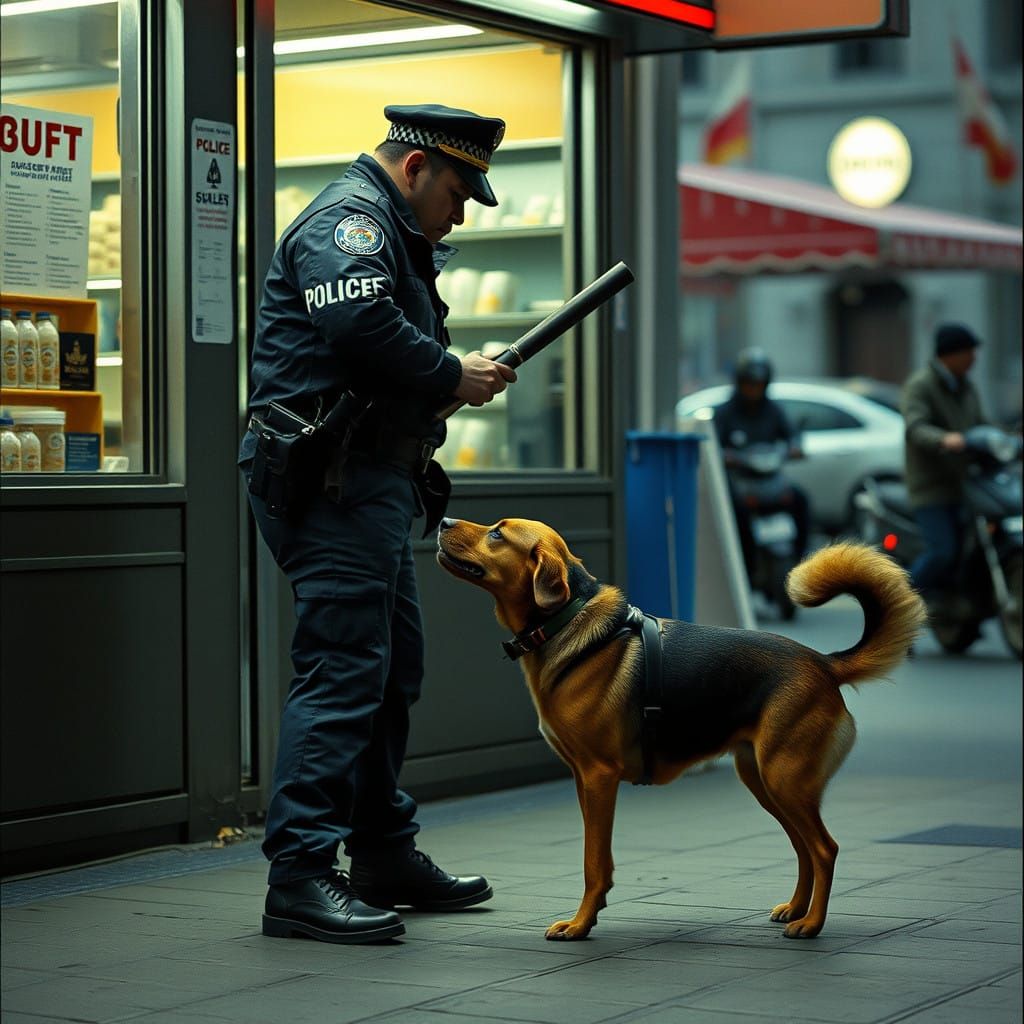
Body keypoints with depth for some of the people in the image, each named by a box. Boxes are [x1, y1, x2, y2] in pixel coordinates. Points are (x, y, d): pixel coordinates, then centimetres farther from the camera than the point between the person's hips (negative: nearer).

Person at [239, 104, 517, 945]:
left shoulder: (394, 234, 25)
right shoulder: (349, 221, -10)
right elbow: (363, 326, -27)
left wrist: (463, 373, 6)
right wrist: (453, 377, -15)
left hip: (372, 482, 11)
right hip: (331, 479, -11)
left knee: (394, 668, 16)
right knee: (345, 668, -14)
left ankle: (385, 855, 27)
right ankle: (299, 874, -14)